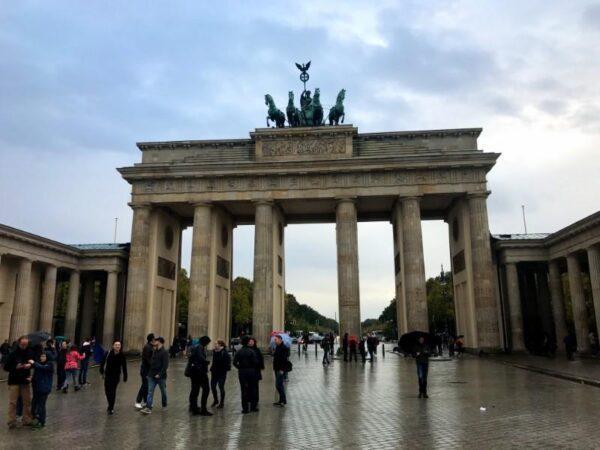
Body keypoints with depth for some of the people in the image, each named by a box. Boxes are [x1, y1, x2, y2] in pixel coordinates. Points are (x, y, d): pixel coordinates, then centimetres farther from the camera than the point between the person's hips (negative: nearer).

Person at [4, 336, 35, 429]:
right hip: (14, 381, -3)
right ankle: (12, 421, 8)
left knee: (27, 401, 7)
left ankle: (27, 420, 17)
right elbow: (6, 367, -5)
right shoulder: (13, 354, -8)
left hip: (25, 380, 3)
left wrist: (31, 364, -11)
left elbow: (33, 362, 11)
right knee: (12, 402, -1)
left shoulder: (30, 352, 0)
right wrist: (16, 367, -21)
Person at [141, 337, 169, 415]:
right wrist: (149, 373, 7)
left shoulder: (164, 353, -13)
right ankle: (148, 408, -5)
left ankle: (164, 405, 31)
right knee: (150, 391, -3)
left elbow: (165, 366, -18)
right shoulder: (154, 351, 7)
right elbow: (151, 362, 16)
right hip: (152, 375, 5)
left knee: (163, 391, 13)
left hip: (161, 376, -5)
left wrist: (159, 374, -23)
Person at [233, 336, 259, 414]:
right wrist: (253, 368, 7)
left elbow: (234, 362, -7)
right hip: (251, 371, -1)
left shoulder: (238, 352, -4)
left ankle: (245, 408, 6)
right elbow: (256, 362, -12)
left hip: (242, 372, 1)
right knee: (251, 389, 12)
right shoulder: (251, 351, -8)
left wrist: (239, 367, 8)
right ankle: (252, 405, 15)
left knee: (243, 390, 6)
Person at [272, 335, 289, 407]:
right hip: (277, 369, 10)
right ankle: (281, 400, 23)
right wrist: (274, 368, 17)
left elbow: (284, 360, -20)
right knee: (279, 385, 14)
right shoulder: (277, 347, 13)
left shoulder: (284, 348, -15)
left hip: (281, 370, -10)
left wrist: (282, 369, -22)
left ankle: (283, 401, -2)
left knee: (278, 385, -10)